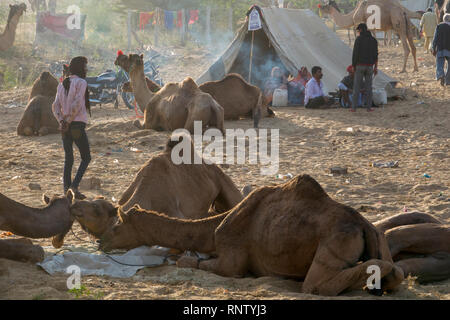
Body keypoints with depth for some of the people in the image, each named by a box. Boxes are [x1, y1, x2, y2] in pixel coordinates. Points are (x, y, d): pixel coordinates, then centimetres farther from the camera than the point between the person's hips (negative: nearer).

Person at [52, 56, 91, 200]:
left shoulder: (62, 84, 14)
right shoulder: (81, 83, -7)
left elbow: (55, 106, 3)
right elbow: (77, 104, -19)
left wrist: (61, 121, -9)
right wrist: (69, 121, -12)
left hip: (65, 127, 6)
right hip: (77, 125, -6)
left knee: (68, 159, 12)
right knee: (86, 158, 4)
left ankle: (66, 189, 4)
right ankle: (75, 185, -13)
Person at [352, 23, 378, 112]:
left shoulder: (359, 39, -7)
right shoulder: (374, 40, 5)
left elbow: (355, 53, -10)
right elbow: (376, 55, 3)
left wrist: (353, 66, -3)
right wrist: (376, 67, 7)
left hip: (360, 65, -3)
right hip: (369, 66, 3)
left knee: (357, 87, 2)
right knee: (368, 87, 9)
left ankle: (354, 107, 1)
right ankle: (369, 107, 8)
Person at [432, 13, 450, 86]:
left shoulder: (439, 26, 2)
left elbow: (435, 39, 1)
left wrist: (434, 49, 7)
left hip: (440, 49, 0)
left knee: (439, 64, 0)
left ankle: (441, 75, -29)